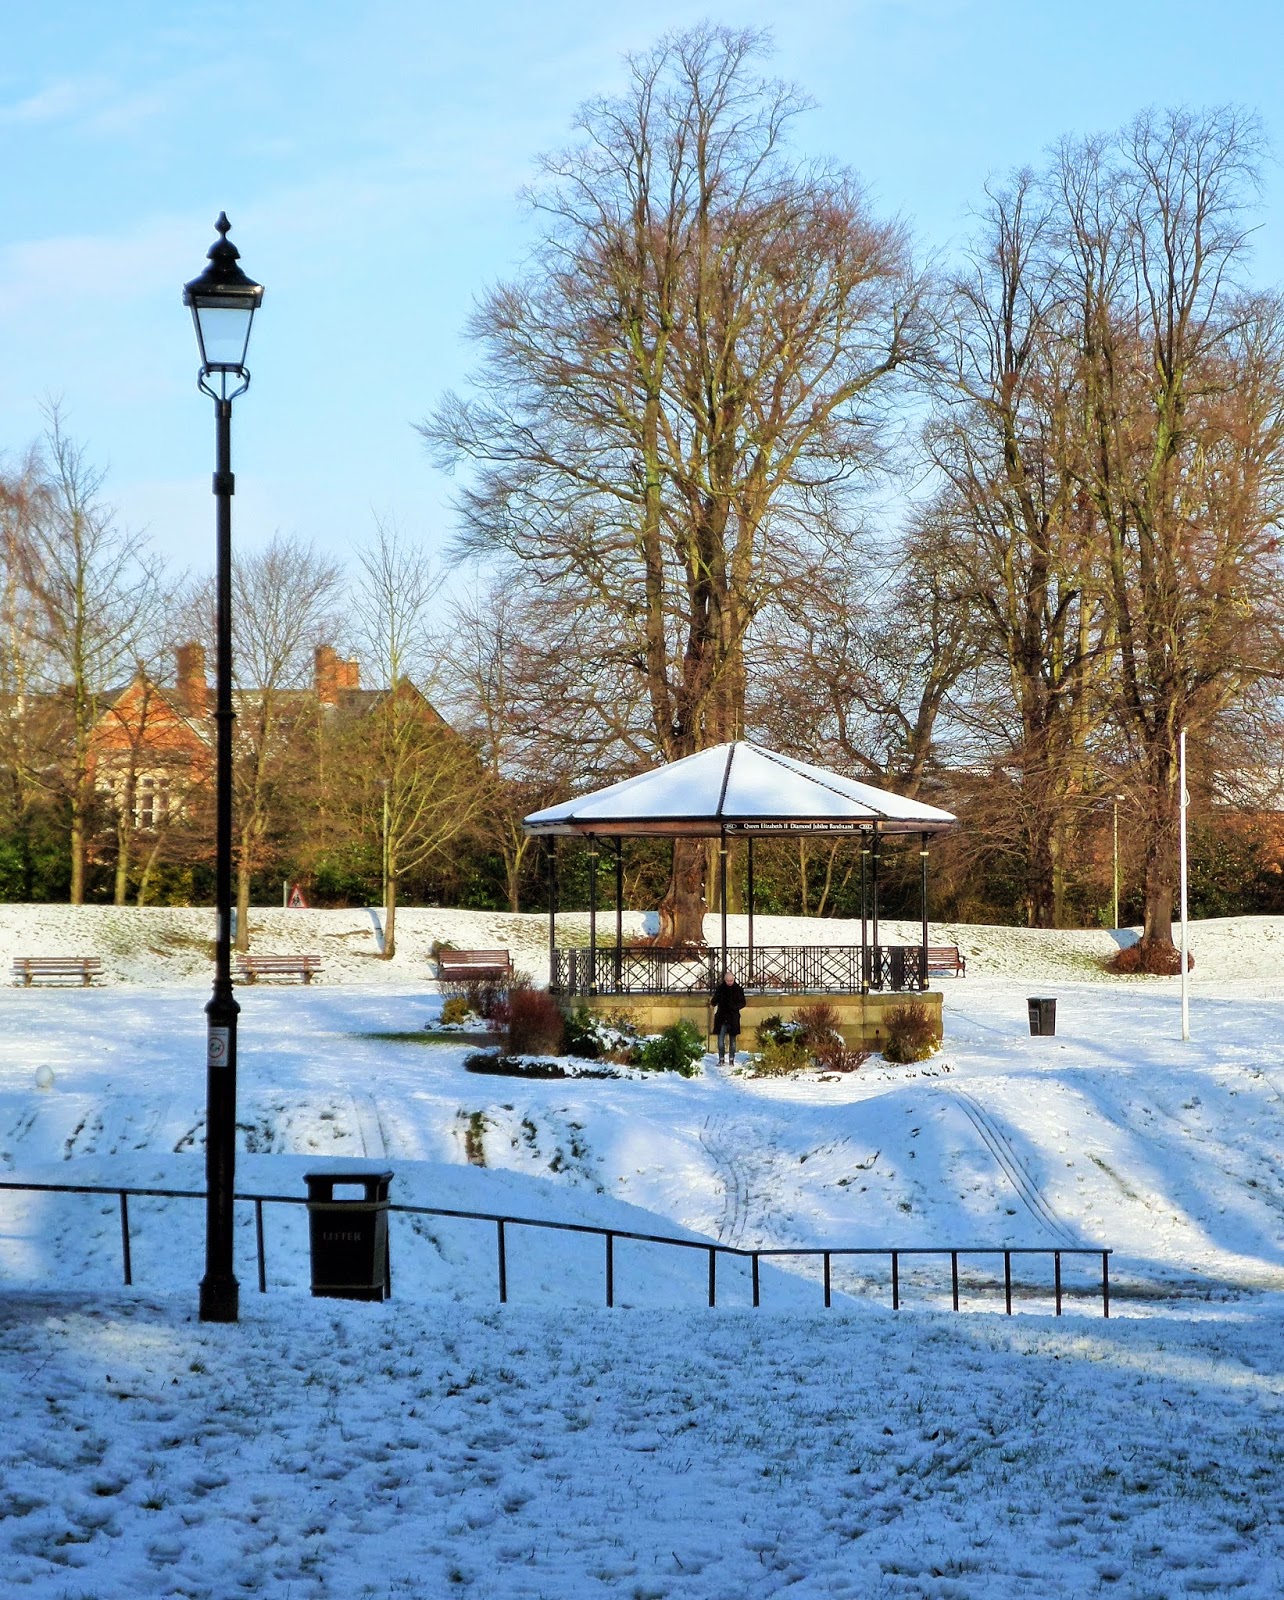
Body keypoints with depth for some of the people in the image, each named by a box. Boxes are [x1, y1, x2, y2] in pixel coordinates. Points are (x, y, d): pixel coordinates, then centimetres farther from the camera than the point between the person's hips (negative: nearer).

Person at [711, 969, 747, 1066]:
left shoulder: (738, 989, 0)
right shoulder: (720, 988, 2)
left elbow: (742, 1003, 3)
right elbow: (714, 1002, 6)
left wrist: (735, 1007, -16)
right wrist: (713, 1002, -19)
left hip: (733, 1018, 0)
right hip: (722, 1018, 0)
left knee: (732, 1040, 7)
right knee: (721, 1040, -6)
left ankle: (732, 1059, 14)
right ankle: (721, 1059, -1)